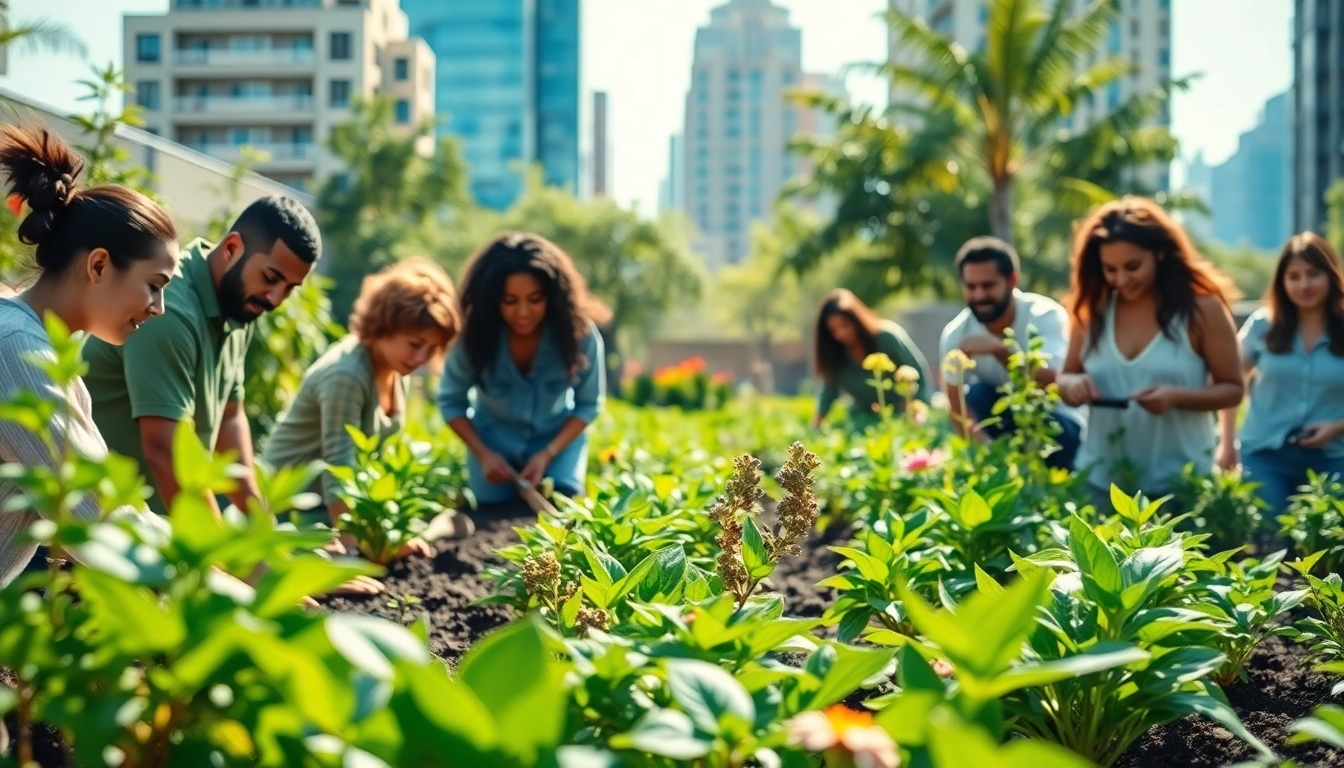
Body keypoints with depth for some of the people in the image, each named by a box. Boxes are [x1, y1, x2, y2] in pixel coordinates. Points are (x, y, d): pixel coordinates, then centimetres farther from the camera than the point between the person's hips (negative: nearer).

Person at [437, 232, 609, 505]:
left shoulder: (580, 333, -27)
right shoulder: (475, 337, -27)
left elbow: (589, 404, -13)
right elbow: (451, 402, -10)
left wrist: (548, 454, -23)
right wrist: (483, 454, -22)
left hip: (559, 437, 0)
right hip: (493, 439, 0)